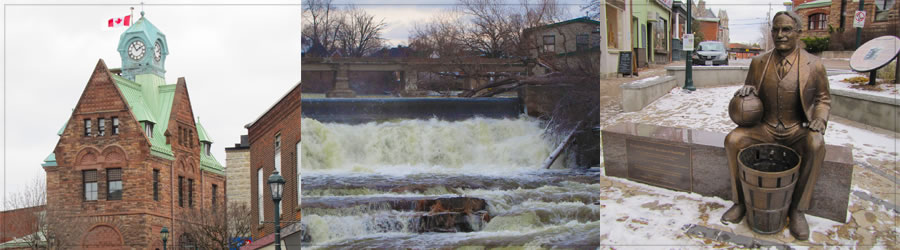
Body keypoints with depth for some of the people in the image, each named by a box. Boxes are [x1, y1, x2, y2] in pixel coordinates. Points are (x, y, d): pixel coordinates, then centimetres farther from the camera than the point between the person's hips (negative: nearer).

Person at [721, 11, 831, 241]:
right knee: (732, 140, -25)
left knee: (816, 146, -35)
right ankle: (740, 202, -10)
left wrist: (819, 119, -13)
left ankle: (798, 209, -20)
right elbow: (749, 91, 16)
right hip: (764, 127, 2)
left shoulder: (814, 65, -4)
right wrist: (746, 90, -10)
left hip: (796, 131, -2)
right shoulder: (758, 63, 2)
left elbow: (823, 98, 8)